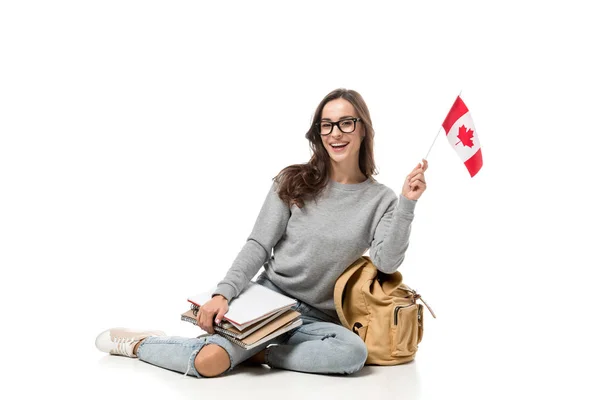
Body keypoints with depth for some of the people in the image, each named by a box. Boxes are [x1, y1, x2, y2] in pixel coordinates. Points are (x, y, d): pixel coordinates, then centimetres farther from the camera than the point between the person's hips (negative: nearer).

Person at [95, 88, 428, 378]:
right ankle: (137, 344, 4)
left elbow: (387, 262, -12)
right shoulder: (294, 182, 1)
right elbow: (258, 246, -2)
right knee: (208, 362, -26)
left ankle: (257, 353, -14)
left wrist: (407, 203, -21)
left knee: (354, 352, -34)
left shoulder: (380, 199, 2)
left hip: (316, 318, 1)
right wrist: (224, 293, -16)